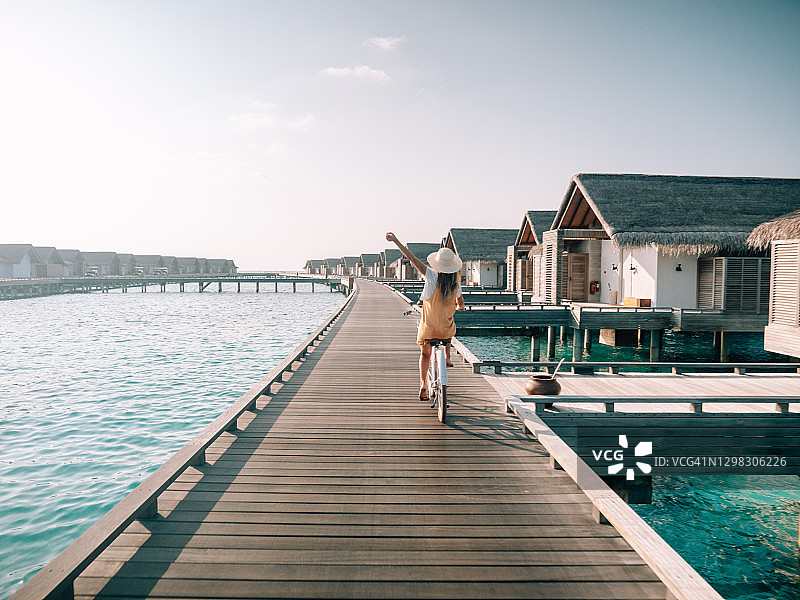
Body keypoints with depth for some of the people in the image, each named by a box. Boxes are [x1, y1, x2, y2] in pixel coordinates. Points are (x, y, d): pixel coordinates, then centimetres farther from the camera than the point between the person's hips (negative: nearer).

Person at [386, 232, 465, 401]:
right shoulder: (456, 282, -7)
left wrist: (395, 240, -17)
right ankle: (447, 357, 32)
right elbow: (461, 304, 8)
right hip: (446, 326, 2)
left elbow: (412, 258, -19)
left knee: (425, 353, 15)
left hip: (429, 325, -2)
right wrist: (457, 307, 33)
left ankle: (423, 384, 3)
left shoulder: (432, 276, -18)